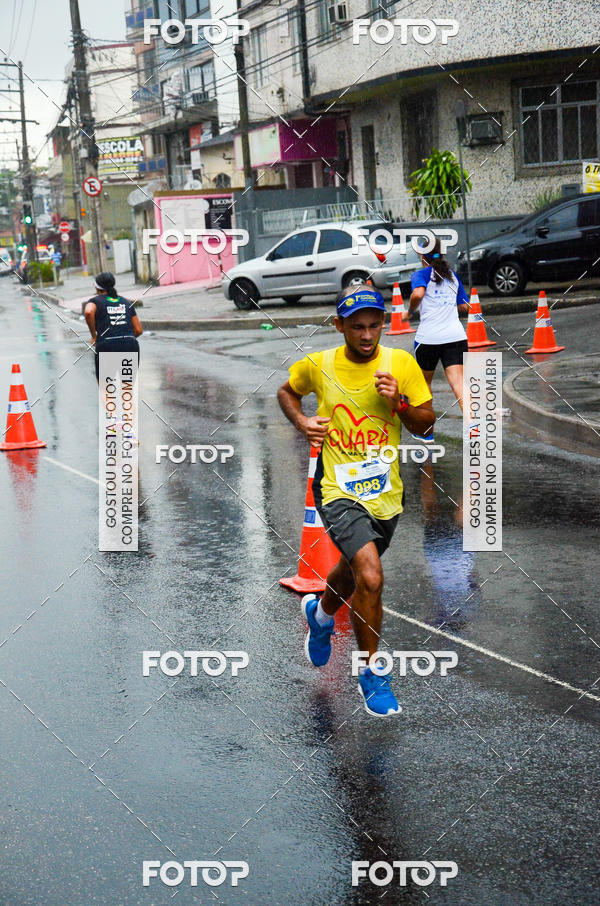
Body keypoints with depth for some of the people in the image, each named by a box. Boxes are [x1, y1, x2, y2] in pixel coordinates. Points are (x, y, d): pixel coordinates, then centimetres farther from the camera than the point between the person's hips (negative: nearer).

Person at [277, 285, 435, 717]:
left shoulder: (402, 363, -4)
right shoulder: (317, 365, -5)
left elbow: (426, 424, 1)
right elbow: (286, 392, 15)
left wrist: (400, 402, -18)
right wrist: (302, 421, -4)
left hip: (386, 491, 4)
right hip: (339, 490, -3)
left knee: (353, 572, 24)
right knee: (370, 577, -22)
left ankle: (321, 612, 60)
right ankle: (372, 674, -2)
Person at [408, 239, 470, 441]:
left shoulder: (421, 274, 1)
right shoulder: (453, 276, 18)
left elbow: (418, 293, -20)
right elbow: (465, 307, 22)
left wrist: (410, 312, -3)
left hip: (428, 337, -3)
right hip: (455, 335, 3)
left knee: (425, 381, 16)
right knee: (458, 382, -7)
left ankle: (426, 432, 25)